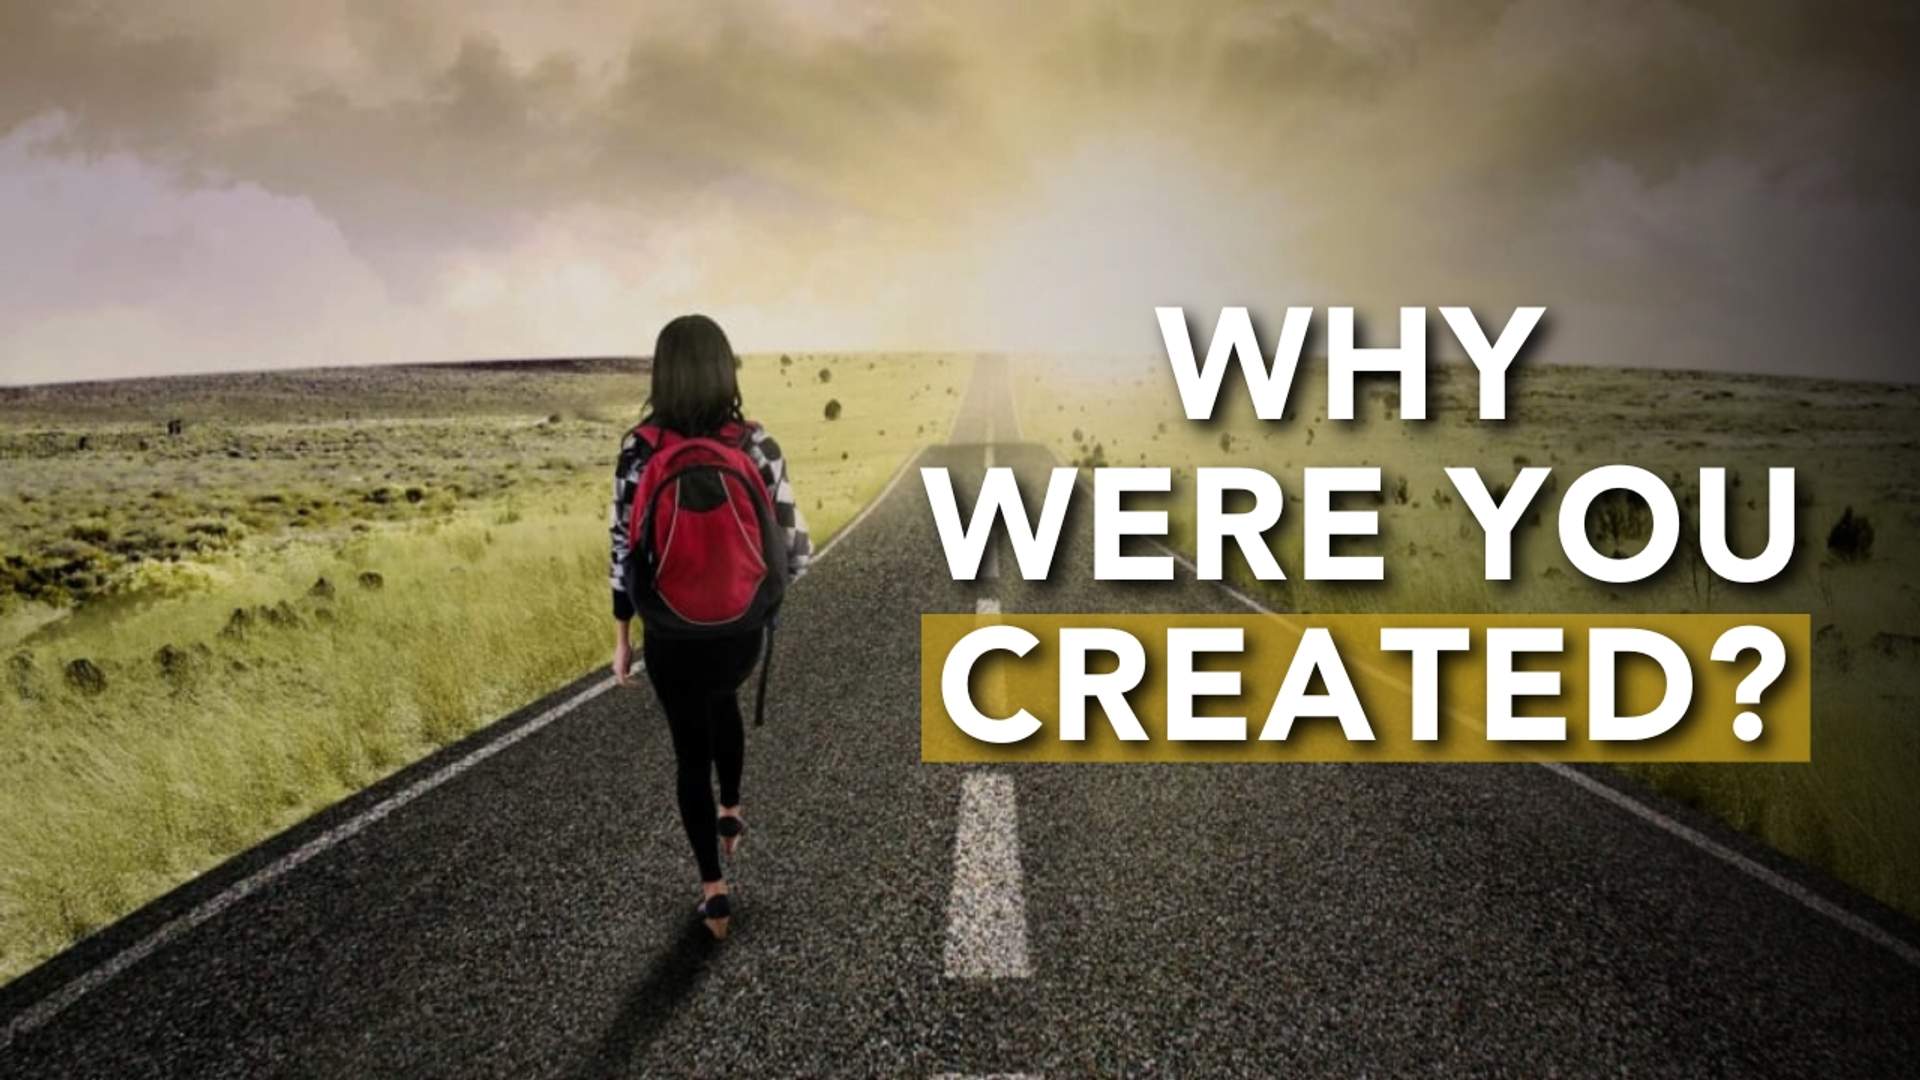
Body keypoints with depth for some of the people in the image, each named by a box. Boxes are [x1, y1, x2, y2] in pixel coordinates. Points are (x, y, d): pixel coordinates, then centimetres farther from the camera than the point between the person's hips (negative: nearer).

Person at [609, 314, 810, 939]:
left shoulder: (639, 450, -13)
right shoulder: (756, 445, -12)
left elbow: (626, 550, -7)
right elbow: (794, 549, -12)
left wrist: (622, 638, 4)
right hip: (739, 626, 2)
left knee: (690, 750, 16)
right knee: (722, 702, 35)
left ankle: (713, 889, 17)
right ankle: (730, 813, 48)